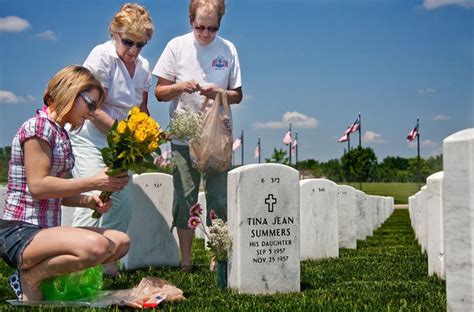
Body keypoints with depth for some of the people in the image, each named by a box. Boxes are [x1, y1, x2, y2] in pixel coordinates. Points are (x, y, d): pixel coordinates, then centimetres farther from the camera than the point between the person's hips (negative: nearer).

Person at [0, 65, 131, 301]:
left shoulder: (61, 134, 16)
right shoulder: (39, 126, -11)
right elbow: (38, 186, -19)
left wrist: (88, 201, -2)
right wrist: (94, 183, -17)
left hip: (45, 230, 9)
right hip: (20, 234, -9)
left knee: (121, 242, 5)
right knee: (96, 246, -32)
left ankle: (46, 275, 3)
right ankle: (29, 278, -8)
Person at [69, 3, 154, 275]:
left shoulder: (143, 66, 8)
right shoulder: (102, 56, -13)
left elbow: (141, 109, 18)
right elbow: (94, 111, -19)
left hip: (119, 143, 7)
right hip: (89, 138, -7)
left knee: (124, 201, 4)